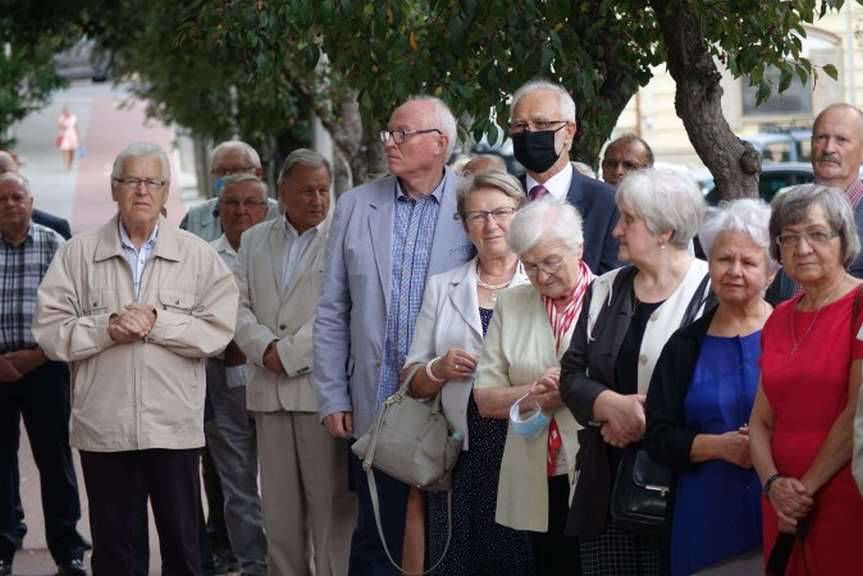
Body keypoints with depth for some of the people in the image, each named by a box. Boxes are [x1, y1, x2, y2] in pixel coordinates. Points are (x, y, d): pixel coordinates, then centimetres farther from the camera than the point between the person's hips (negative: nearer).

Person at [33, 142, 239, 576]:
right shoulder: (77, 254, 4)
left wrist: (157, 321, -14)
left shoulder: (198, 255, 3)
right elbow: (49, 332, -1)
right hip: (103, 427, 0)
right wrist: (106, 328, -15)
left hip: (174, 426, 0)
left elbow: (219, 330, -4)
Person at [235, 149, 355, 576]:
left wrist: (289, 354, -11)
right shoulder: (254, 240, 16)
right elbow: (240, 306, 9)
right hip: (269, 391, 5)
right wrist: (265, 348, -8)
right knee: (279, 506, 8)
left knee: (331, 503, -5)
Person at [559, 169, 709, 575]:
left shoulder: (710, 292, -7)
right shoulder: (604, 291, 14)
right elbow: (572, 374, 9)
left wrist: (647, 421, -13)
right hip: (606, 484, 5)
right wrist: (613, 406, -10)